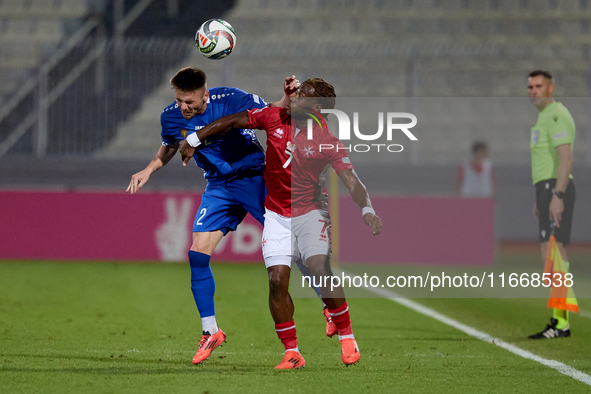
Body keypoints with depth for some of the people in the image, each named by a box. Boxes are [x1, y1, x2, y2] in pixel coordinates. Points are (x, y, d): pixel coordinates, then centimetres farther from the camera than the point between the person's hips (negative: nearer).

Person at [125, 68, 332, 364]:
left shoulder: (230, 99, -21)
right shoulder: (171, 117, -8)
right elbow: (170, 146, 15)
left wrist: (287, 97, -28)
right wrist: (149, 170, 1)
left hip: (255, 177, -3)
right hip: (219, 187, 3)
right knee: (197, 255, -10)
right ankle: (210, 332, 2)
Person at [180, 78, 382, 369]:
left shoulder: (327, 142, -14)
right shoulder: (274, 118, -4)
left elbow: (351, 180, -19)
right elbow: (233, 122, 8)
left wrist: (367, 210, -35)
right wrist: (194, 140, 11)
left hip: (310, 213, -3)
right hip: (276, 215, 3)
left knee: (321, 272, -20)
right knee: (277, 280, -8)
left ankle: (346, 337, 0)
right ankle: (292, 353, -1)